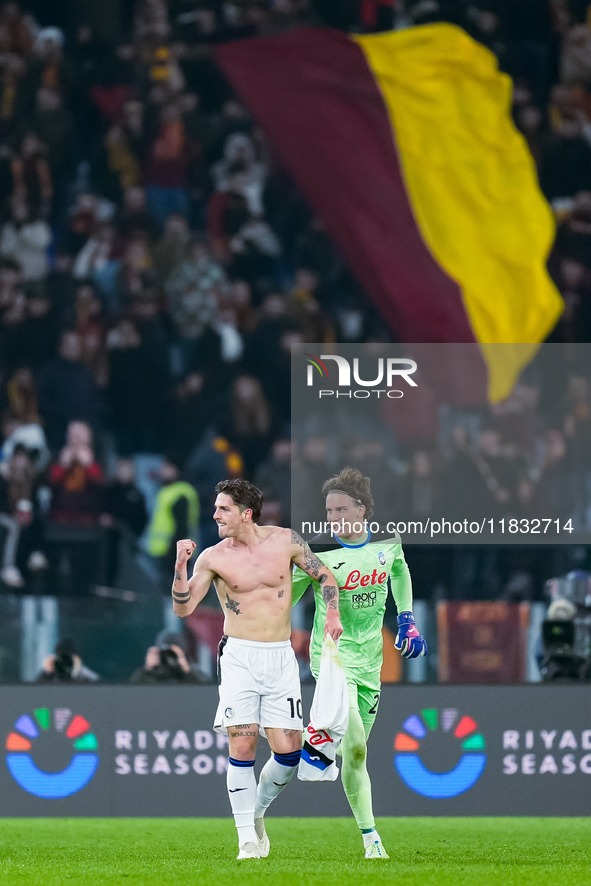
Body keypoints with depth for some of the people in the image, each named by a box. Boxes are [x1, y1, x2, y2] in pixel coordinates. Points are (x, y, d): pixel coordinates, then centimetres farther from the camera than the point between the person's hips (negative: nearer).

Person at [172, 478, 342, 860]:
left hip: (281, 658, 1)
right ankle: (248, 839, -3)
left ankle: (257, 811, 24)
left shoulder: (286, 541, 2)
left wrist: (332, 614, -1)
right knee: (242, 747, -10)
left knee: (289, 750, -4)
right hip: (239, 656, -1)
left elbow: (325, 576, 14)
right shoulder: (213, 557, 0)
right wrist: (181, 564, -14)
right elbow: (183, 607, -3)